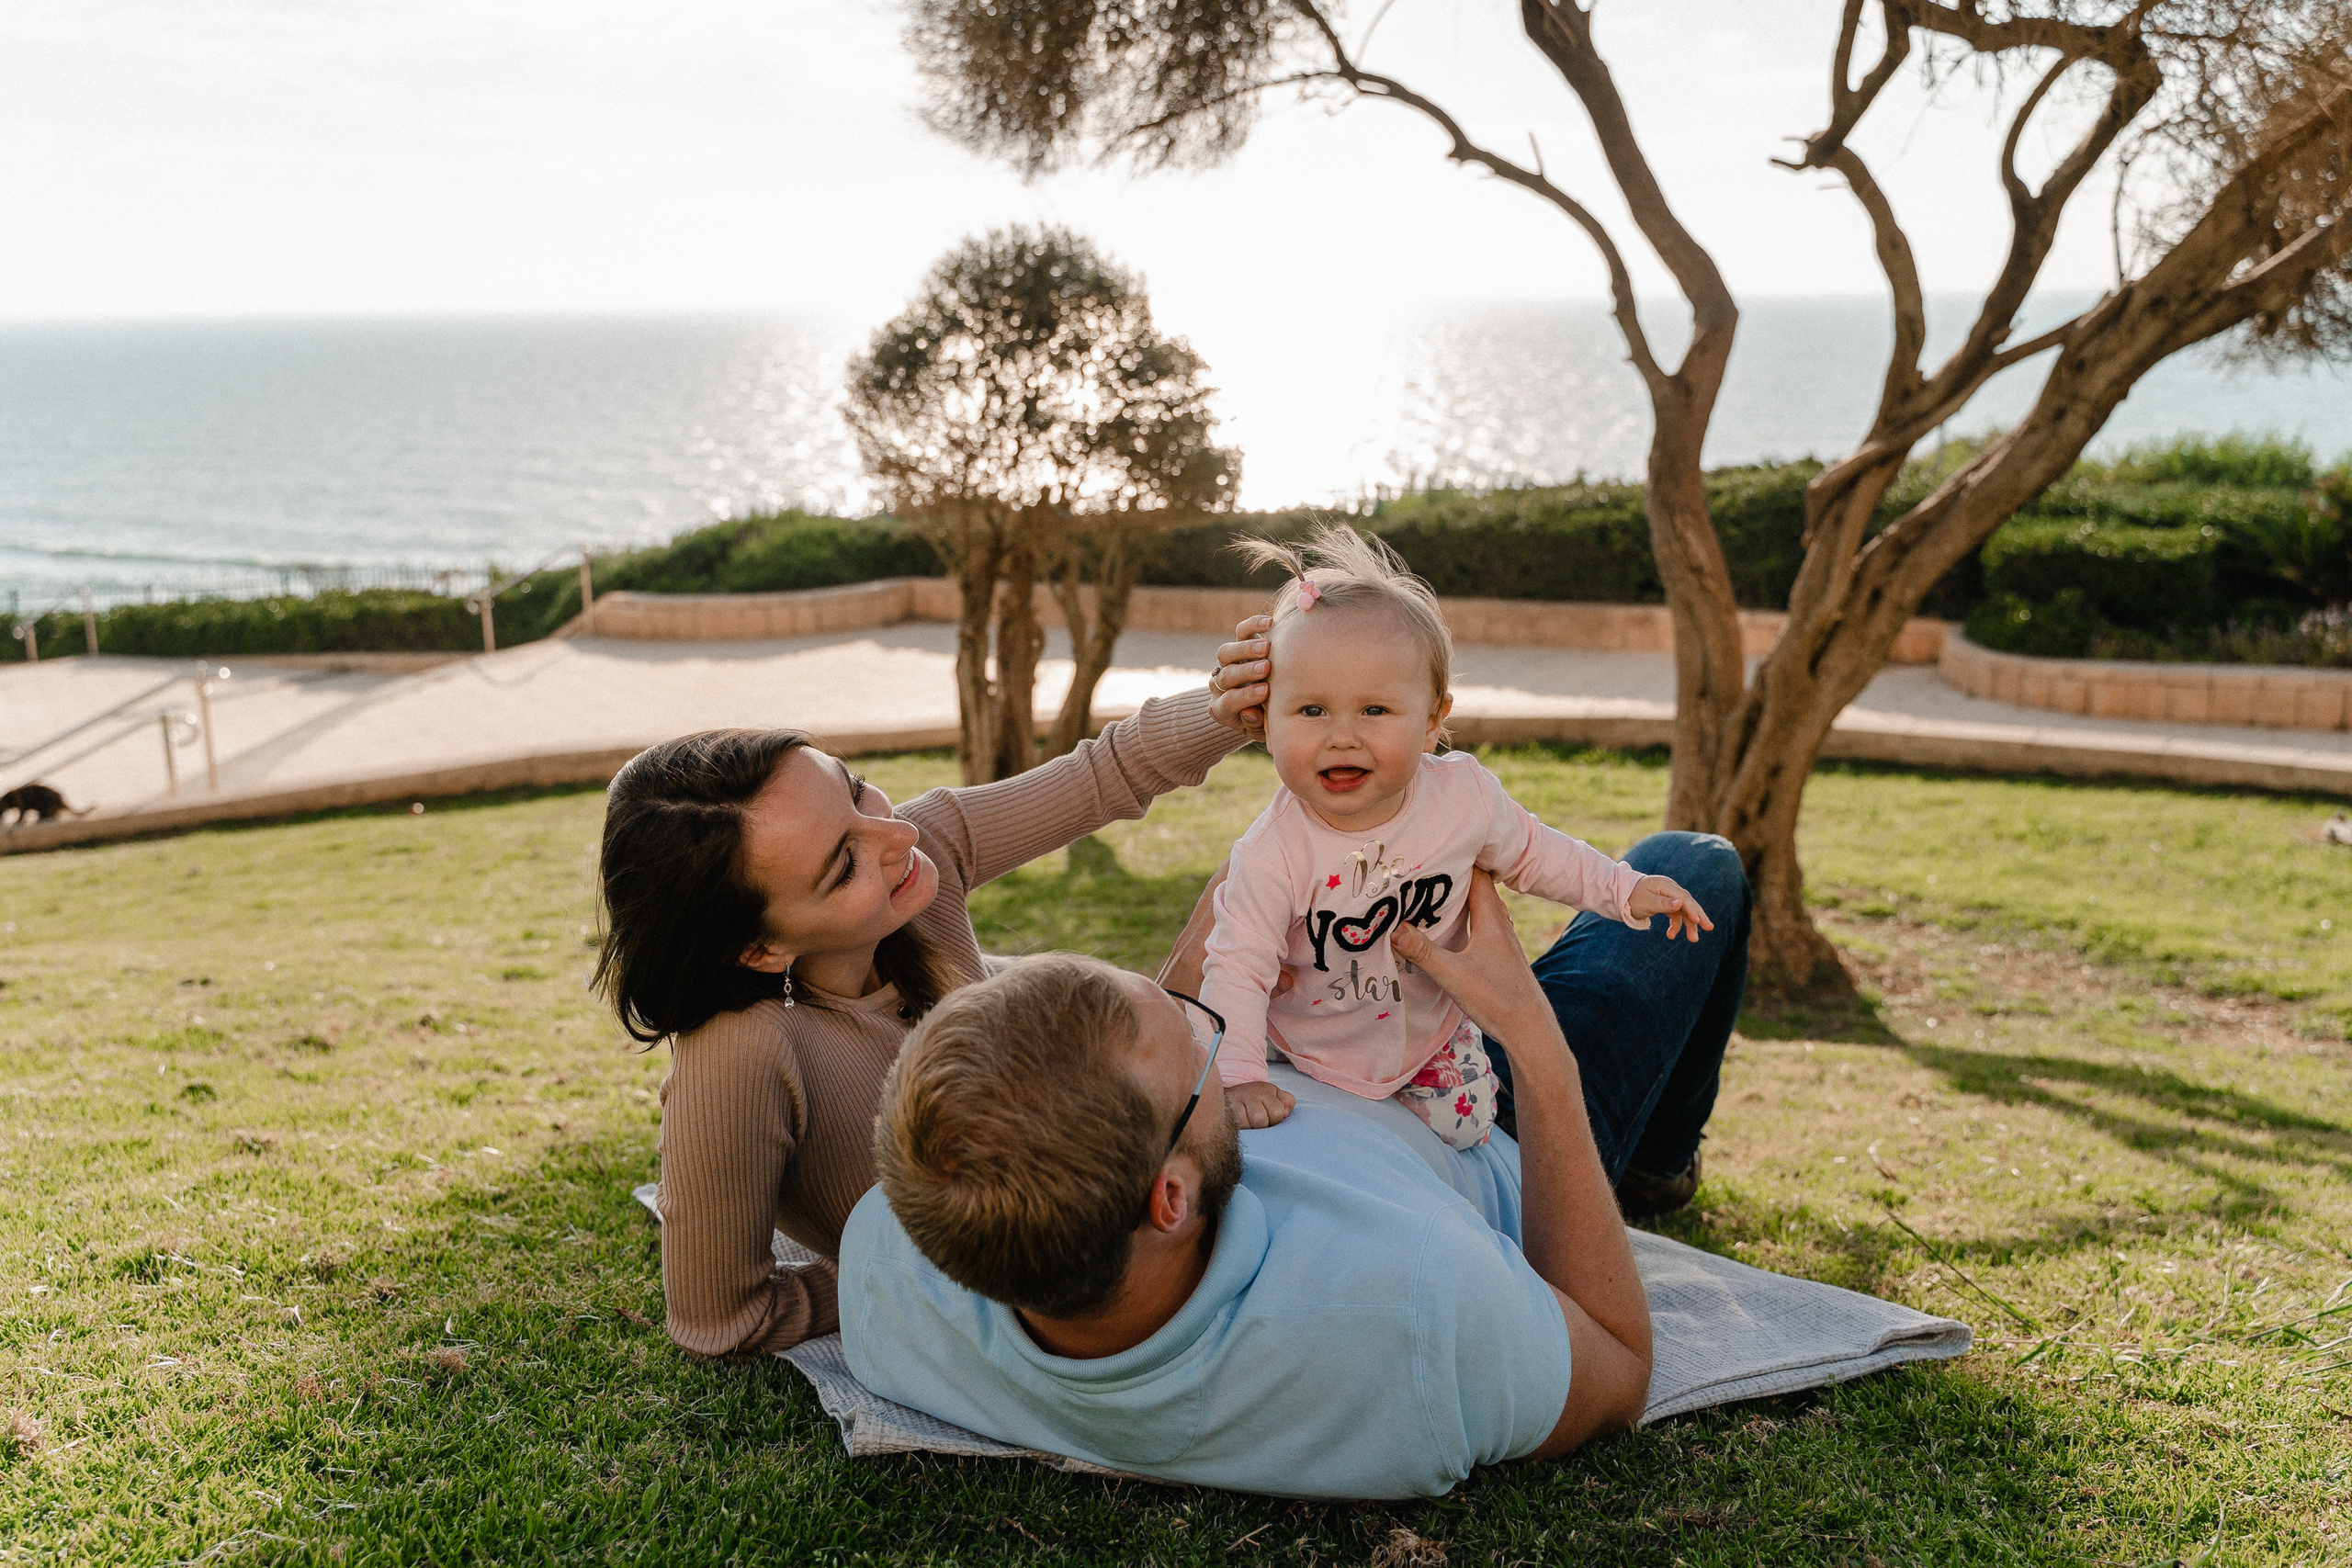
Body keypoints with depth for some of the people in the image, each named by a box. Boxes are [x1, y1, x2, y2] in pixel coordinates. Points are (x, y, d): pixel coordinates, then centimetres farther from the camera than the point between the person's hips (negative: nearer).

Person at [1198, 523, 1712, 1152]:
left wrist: (1625, 889, -7)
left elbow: (1529, 852, -2)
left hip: (1432, 1029, 2)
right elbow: (1236, 968, -27)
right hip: (1305, 1045, -2)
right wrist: (1238, 1076, -39)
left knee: (1464, 1129, 5)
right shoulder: (1272, 853, -33)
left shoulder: (1464, 796, -22)